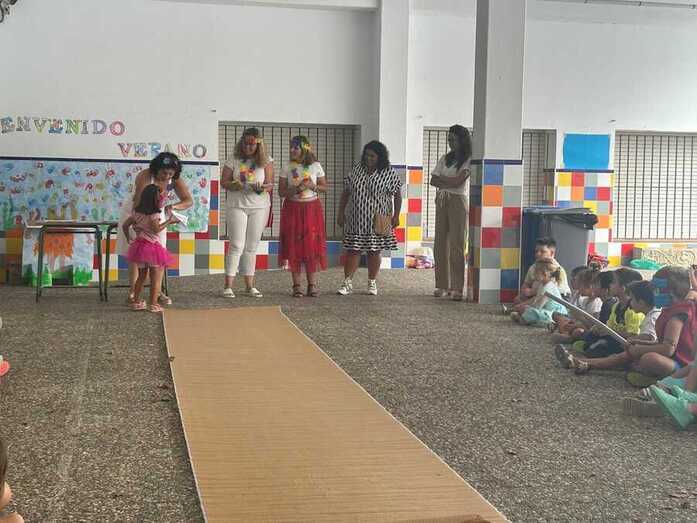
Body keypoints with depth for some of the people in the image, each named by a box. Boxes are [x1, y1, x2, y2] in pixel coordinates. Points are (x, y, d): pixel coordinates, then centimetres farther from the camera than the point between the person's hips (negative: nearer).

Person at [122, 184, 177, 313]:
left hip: (139, 245, 7)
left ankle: (136, 302, 22)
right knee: (156, 278, 1)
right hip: (152, 246, -7)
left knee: (141, 276, 20)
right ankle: (153, 304, -2)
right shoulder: (154, 214, -15)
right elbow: (156, 229, -22)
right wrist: (169, 221, -12)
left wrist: (129, 238, 21)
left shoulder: (137, 212, 7)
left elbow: (125, 225, 9)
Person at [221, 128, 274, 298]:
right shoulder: (234, 160, 2)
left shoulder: (266, 161, 3)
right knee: (237, 245, -8)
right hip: (236, 206, -2)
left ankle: (250, 286, 13)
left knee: (252, 247, 7)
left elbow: (270, 184, -2)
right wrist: (233, 185, -19)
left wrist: (262, 187, -24)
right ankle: (228, 286, -7)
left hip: (259, 207, 2)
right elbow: (223, 182, 2)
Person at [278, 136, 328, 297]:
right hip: (292, 209, 0)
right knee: (294, 245, -2)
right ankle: (296, 285, 4)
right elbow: (281, 192, 1)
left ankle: (312, 284, 3)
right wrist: (295, 189, -16)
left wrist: (312, 186, -12)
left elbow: (325, 187, 7)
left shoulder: (316, 166, 2)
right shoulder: (287, 168, 2)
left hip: (312, 209, 0)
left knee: (312, 245, -4)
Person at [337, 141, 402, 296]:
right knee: (352, 250, 0)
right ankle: (347, 283, 4)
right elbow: (346, 192, 9)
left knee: (374, 251, 5)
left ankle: (372, 283, 16)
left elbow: (397, 195, 1)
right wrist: (341, 213, 6)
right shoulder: (357, 170, 6)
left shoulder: (389, 173, -3)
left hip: (377, 222, -2)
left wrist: (396, 216, -4)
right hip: (356, 220, 2)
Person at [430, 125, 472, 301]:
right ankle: (442, 285, 9)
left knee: (457, 245, -8)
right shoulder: (445, 158, 15)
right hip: (442, 201, 5)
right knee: (440, 244, 3)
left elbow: (457, 181, -13)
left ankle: (457, 288, -7)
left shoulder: (469, 160, -2)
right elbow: (433, 181, 8)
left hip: (459, 202, -5)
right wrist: (449, 182, -7)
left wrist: (441, 179, 0)